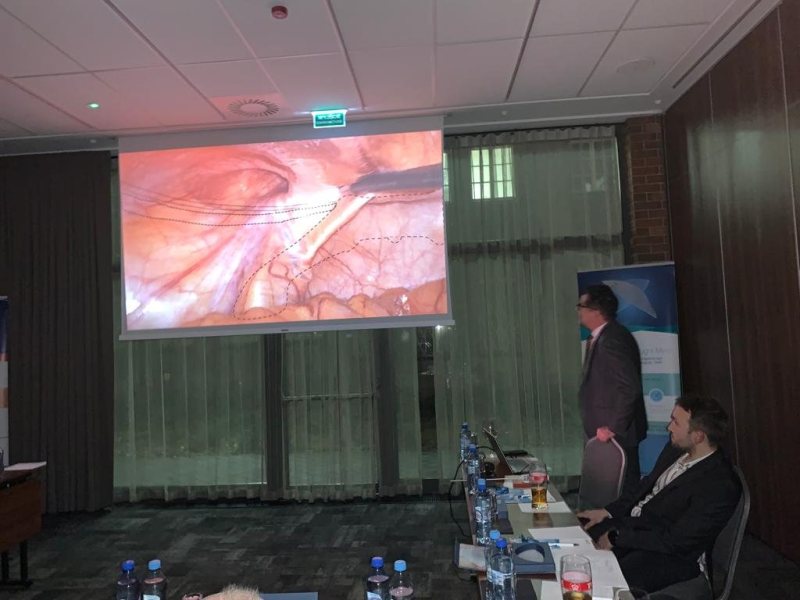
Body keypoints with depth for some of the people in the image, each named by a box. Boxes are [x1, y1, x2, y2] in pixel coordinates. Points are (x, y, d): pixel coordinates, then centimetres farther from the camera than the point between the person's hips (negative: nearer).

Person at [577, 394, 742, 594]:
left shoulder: (720, 486, -23)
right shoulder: (677, 448, 1)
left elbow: (675, 541, -22)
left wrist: (617, 537, -16)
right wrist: (607, 511, 4)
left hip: (671, 556, -8)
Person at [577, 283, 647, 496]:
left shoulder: (613, 339, -20)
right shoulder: (599, 337, 10)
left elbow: (630, 388, -25)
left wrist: (613, 428, -19)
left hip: (617, 434, -9)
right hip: (604, 431, 9)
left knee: (622, 489, 1)